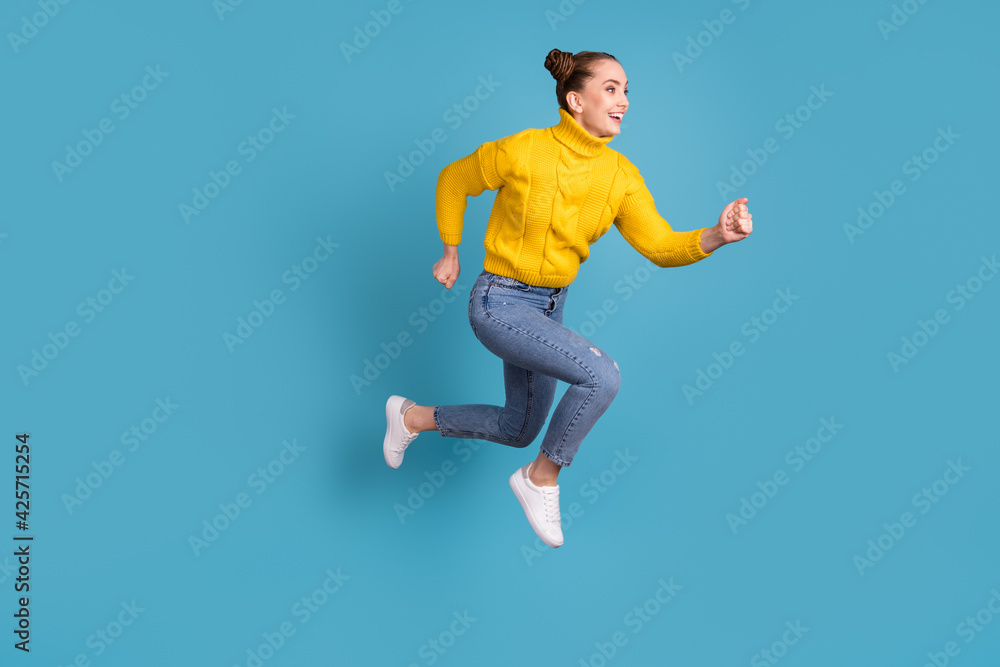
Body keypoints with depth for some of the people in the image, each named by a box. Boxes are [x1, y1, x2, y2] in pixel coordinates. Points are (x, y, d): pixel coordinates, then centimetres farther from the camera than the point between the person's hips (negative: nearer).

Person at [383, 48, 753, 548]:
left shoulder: (621, 175, -4)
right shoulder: (521, 151, -17)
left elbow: (660, 246, -8)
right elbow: (453, 181, 0)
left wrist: (716, 236, -26)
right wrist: (450, 253, 5)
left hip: (548, 307, 7)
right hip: (499, 303, -7)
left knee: (519, 430, 19)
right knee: (602, 375, -25)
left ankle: (414, 417, 40)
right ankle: (542, 478, -1)